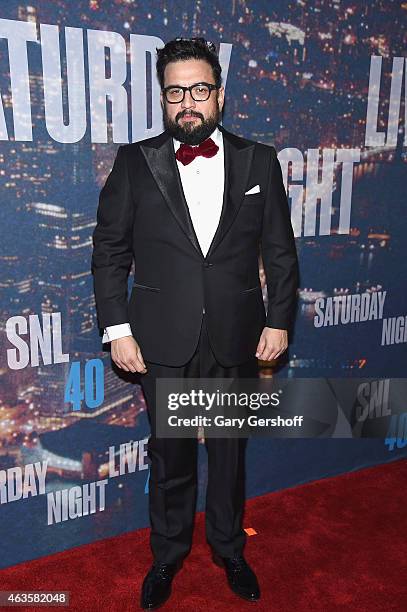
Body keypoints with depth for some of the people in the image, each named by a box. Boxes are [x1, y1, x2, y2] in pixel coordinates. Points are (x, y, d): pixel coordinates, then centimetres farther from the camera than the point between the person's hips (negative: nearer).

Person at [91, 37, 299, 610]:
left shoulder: (260, 161, 1)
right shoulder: (134, 163, -2)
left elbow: (281, 252, 4)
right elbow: (109, 251, -1)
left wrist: (279, 321, -1)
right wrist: (117, 328, -6)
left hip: (238, 341, 1)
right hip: (164, 343, -1)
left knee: (230, 450, 18)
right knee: (170, 455, 15)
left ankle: (229, 548, 43)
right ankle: (167, 554, 40)